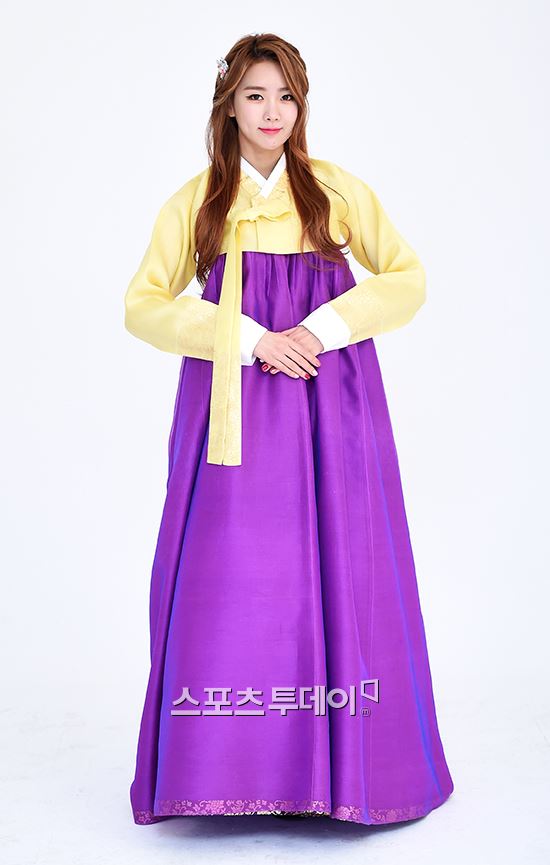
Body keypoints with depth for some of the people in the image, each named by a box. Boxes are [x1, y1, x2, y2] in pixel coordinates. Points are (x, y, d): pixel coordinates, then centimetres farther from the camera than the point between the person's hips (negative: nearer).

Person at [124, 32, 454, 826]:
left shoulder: (338, 191, 8)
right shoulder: (195, 202, 8)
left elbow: (408, 279, 7)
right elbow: (143, 305, 2)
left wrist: (323, 328, -9)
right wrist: (249, 339, -10)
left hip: (330, 410, 1)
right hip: (232, 415, 0)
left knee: (335, 573, 2)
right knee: (230, 577, -2)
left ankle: (337, 760, 17)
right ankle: (227, 761, 12)